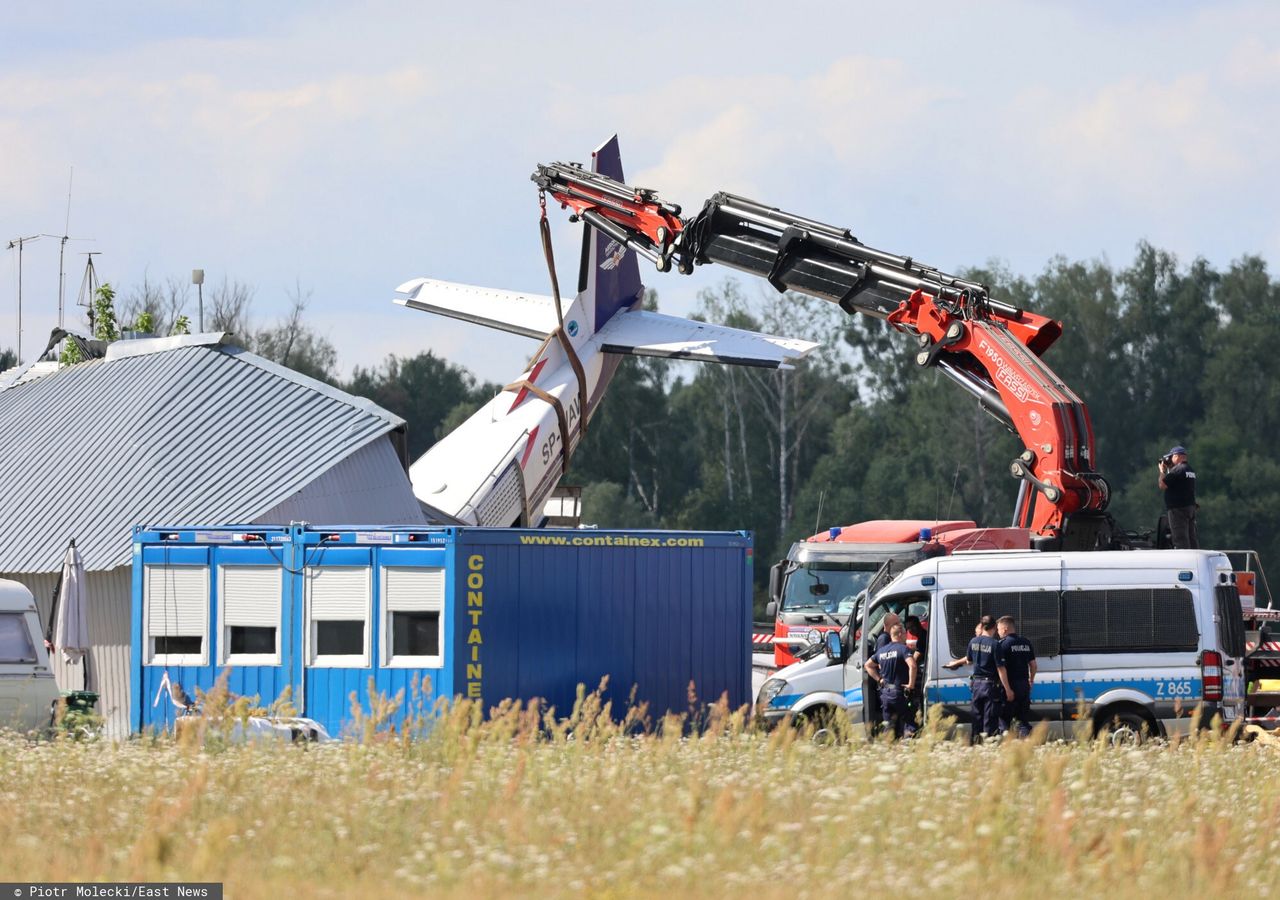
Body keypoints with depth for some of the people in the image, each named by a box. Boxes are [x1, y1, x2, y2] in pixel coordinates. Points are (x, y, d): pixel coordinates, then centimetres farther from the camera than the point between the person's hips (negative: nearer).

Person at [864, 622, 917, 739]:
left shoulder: (882, 650, 12)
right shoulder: (902, 648, -11)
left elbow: (868, 665, 24)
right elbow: (912, 666, -27)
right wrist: (911, 684, -17)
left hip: (885, 693, 6)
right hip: (899, 692, -6)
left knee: (888, 722, 11)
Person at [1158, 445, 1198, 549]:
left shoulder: (1177, 469, -14)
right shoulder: (1190, 469, 15)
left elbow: (1162, 485, -14)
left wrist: (1162, 471, 0)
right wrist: (1168, 469, 16)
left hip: (1178, 509, -9)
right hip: (1191, 507, 9)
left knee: (1180, 539, -9)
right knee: (1192, 537, 9)